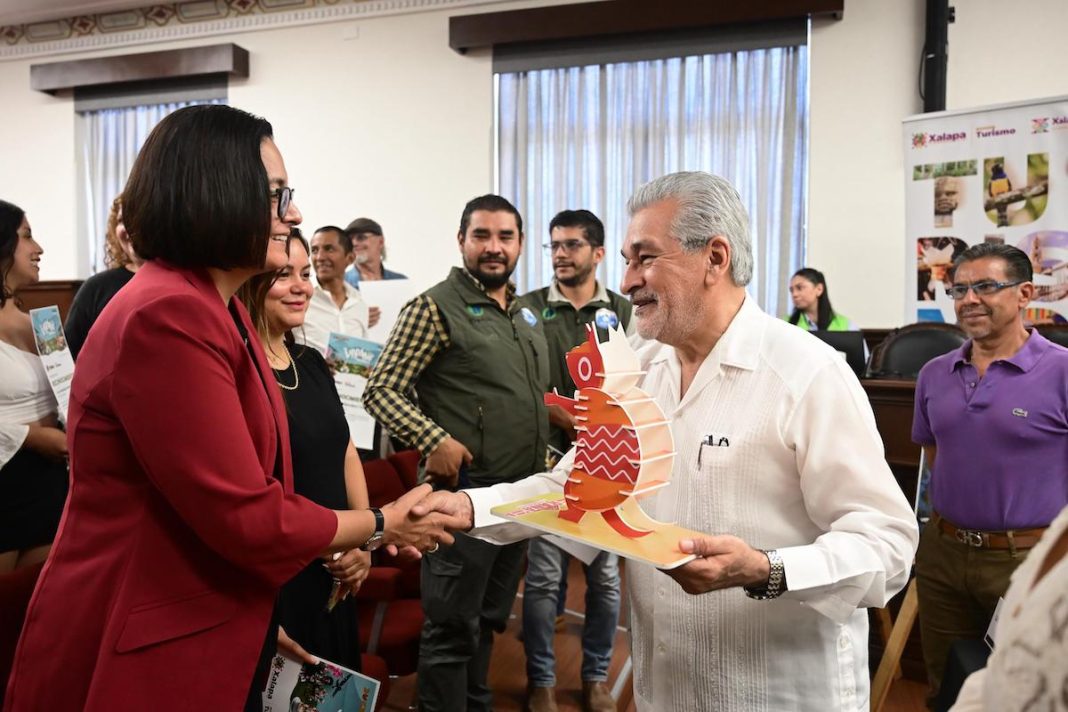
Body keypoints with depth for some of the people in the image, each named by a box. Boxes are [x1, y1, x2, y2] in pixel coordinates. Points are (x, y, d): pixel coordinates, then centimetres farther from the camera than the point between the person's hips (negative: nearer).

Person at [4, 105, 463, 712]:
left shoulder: (215, 310, 10)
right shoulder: (166, 318, -24)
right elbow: (248, 519, -25)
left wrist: (254, 625, 15)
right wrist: (382, 526, -10)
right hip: (142, 660, -9)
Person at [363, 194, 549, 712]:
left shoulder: (526, 315, 12)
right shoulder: (435, 308, -10)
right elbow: (380, 391, -13)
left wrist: (546, 459, 9)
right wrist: (435, 440, -25)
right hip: (464, 492, -7)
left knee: (490, 619, 21)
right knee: (453, 626, 4)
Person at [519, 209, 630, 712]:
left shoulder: (624, 312, 7)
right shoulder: (528, 308, 2)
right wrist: (564, 416, -13)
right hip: (548, 457, -2)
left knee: (605, 575, 9)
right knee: (544, 577, 3)